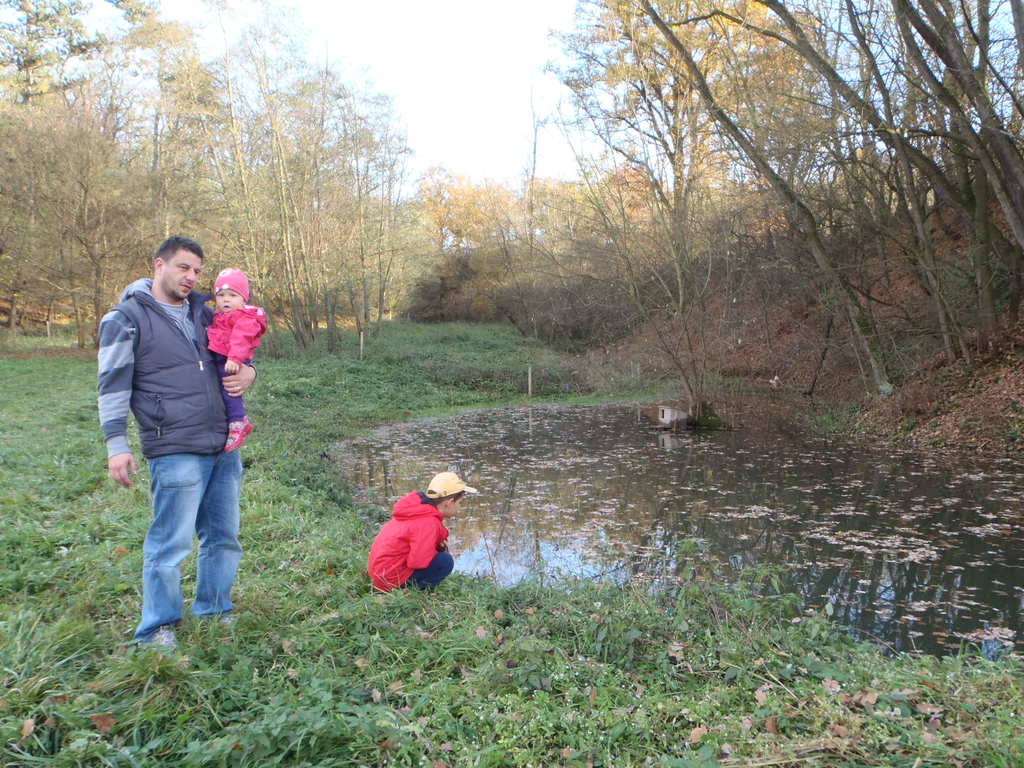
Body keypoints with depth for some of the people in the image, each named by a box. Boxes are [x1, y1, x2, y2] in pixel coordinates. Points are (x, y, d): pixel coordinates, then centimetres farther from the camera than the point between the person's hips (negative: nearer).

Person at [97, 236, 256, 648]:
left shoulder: (201, 312, 15)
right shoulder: (125, 319, -3)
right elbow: (113, 386, -5)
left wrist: (247, 372, 3)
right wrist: (116, 445, -11)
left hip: (224, 447, 7)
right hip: (175, 453, -7)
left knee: (223, 536, 14)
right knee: (171, 544, -3)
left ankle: (214, 611, 30)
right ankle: (157, 629, 14)